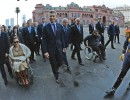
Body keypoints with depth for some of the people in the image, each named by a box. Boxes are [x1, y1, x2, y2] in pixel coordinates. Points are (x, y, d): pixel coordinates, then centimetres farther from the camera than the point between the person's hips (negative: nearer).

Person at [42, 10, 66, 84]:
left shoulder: (60, 26, 0)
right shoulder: (46, 27, -9)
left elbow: (62, 37, 7)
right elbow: (44, 40, -9)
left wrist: (64, 46, 7)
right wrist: (45, 51, -14)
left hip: (59, 48, 3)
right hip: (51, 49, -2)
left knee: (60, 63, 12)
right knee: (53, 64, 10)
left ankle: (56, 69, 47)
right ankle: (57, 78, 28)